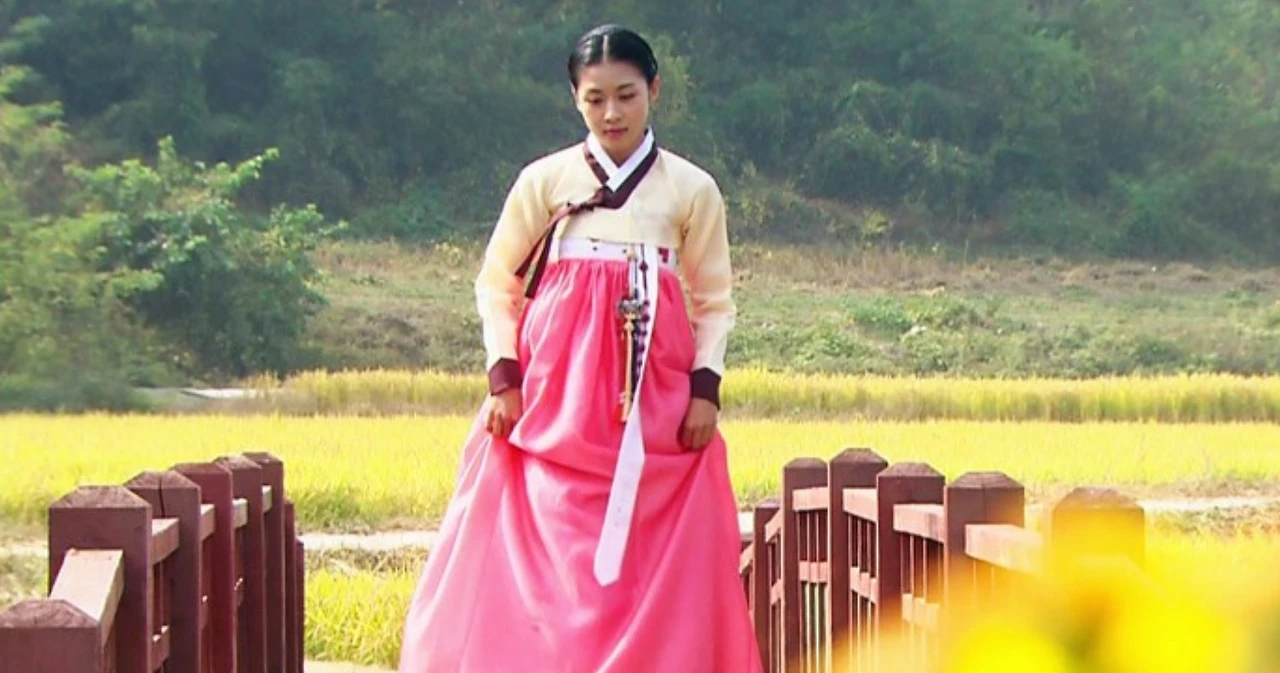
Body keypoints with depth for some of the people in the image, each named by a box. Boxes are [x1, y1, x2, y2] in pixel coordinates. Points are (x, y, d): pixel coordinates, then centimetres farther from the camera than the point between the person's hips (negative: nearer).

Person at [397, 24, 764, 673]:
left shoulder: (692, 189, 5)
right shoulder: (545, 180, 4)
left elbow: (714, 302, 10)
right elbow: (496, 285, 10)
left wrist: (706, 388, -3)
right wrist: (503, 376, -2)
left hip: (659, 403, 0)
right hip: (556, 394, 0)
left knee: (655, 570, -3)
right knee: (548, 567, -6)